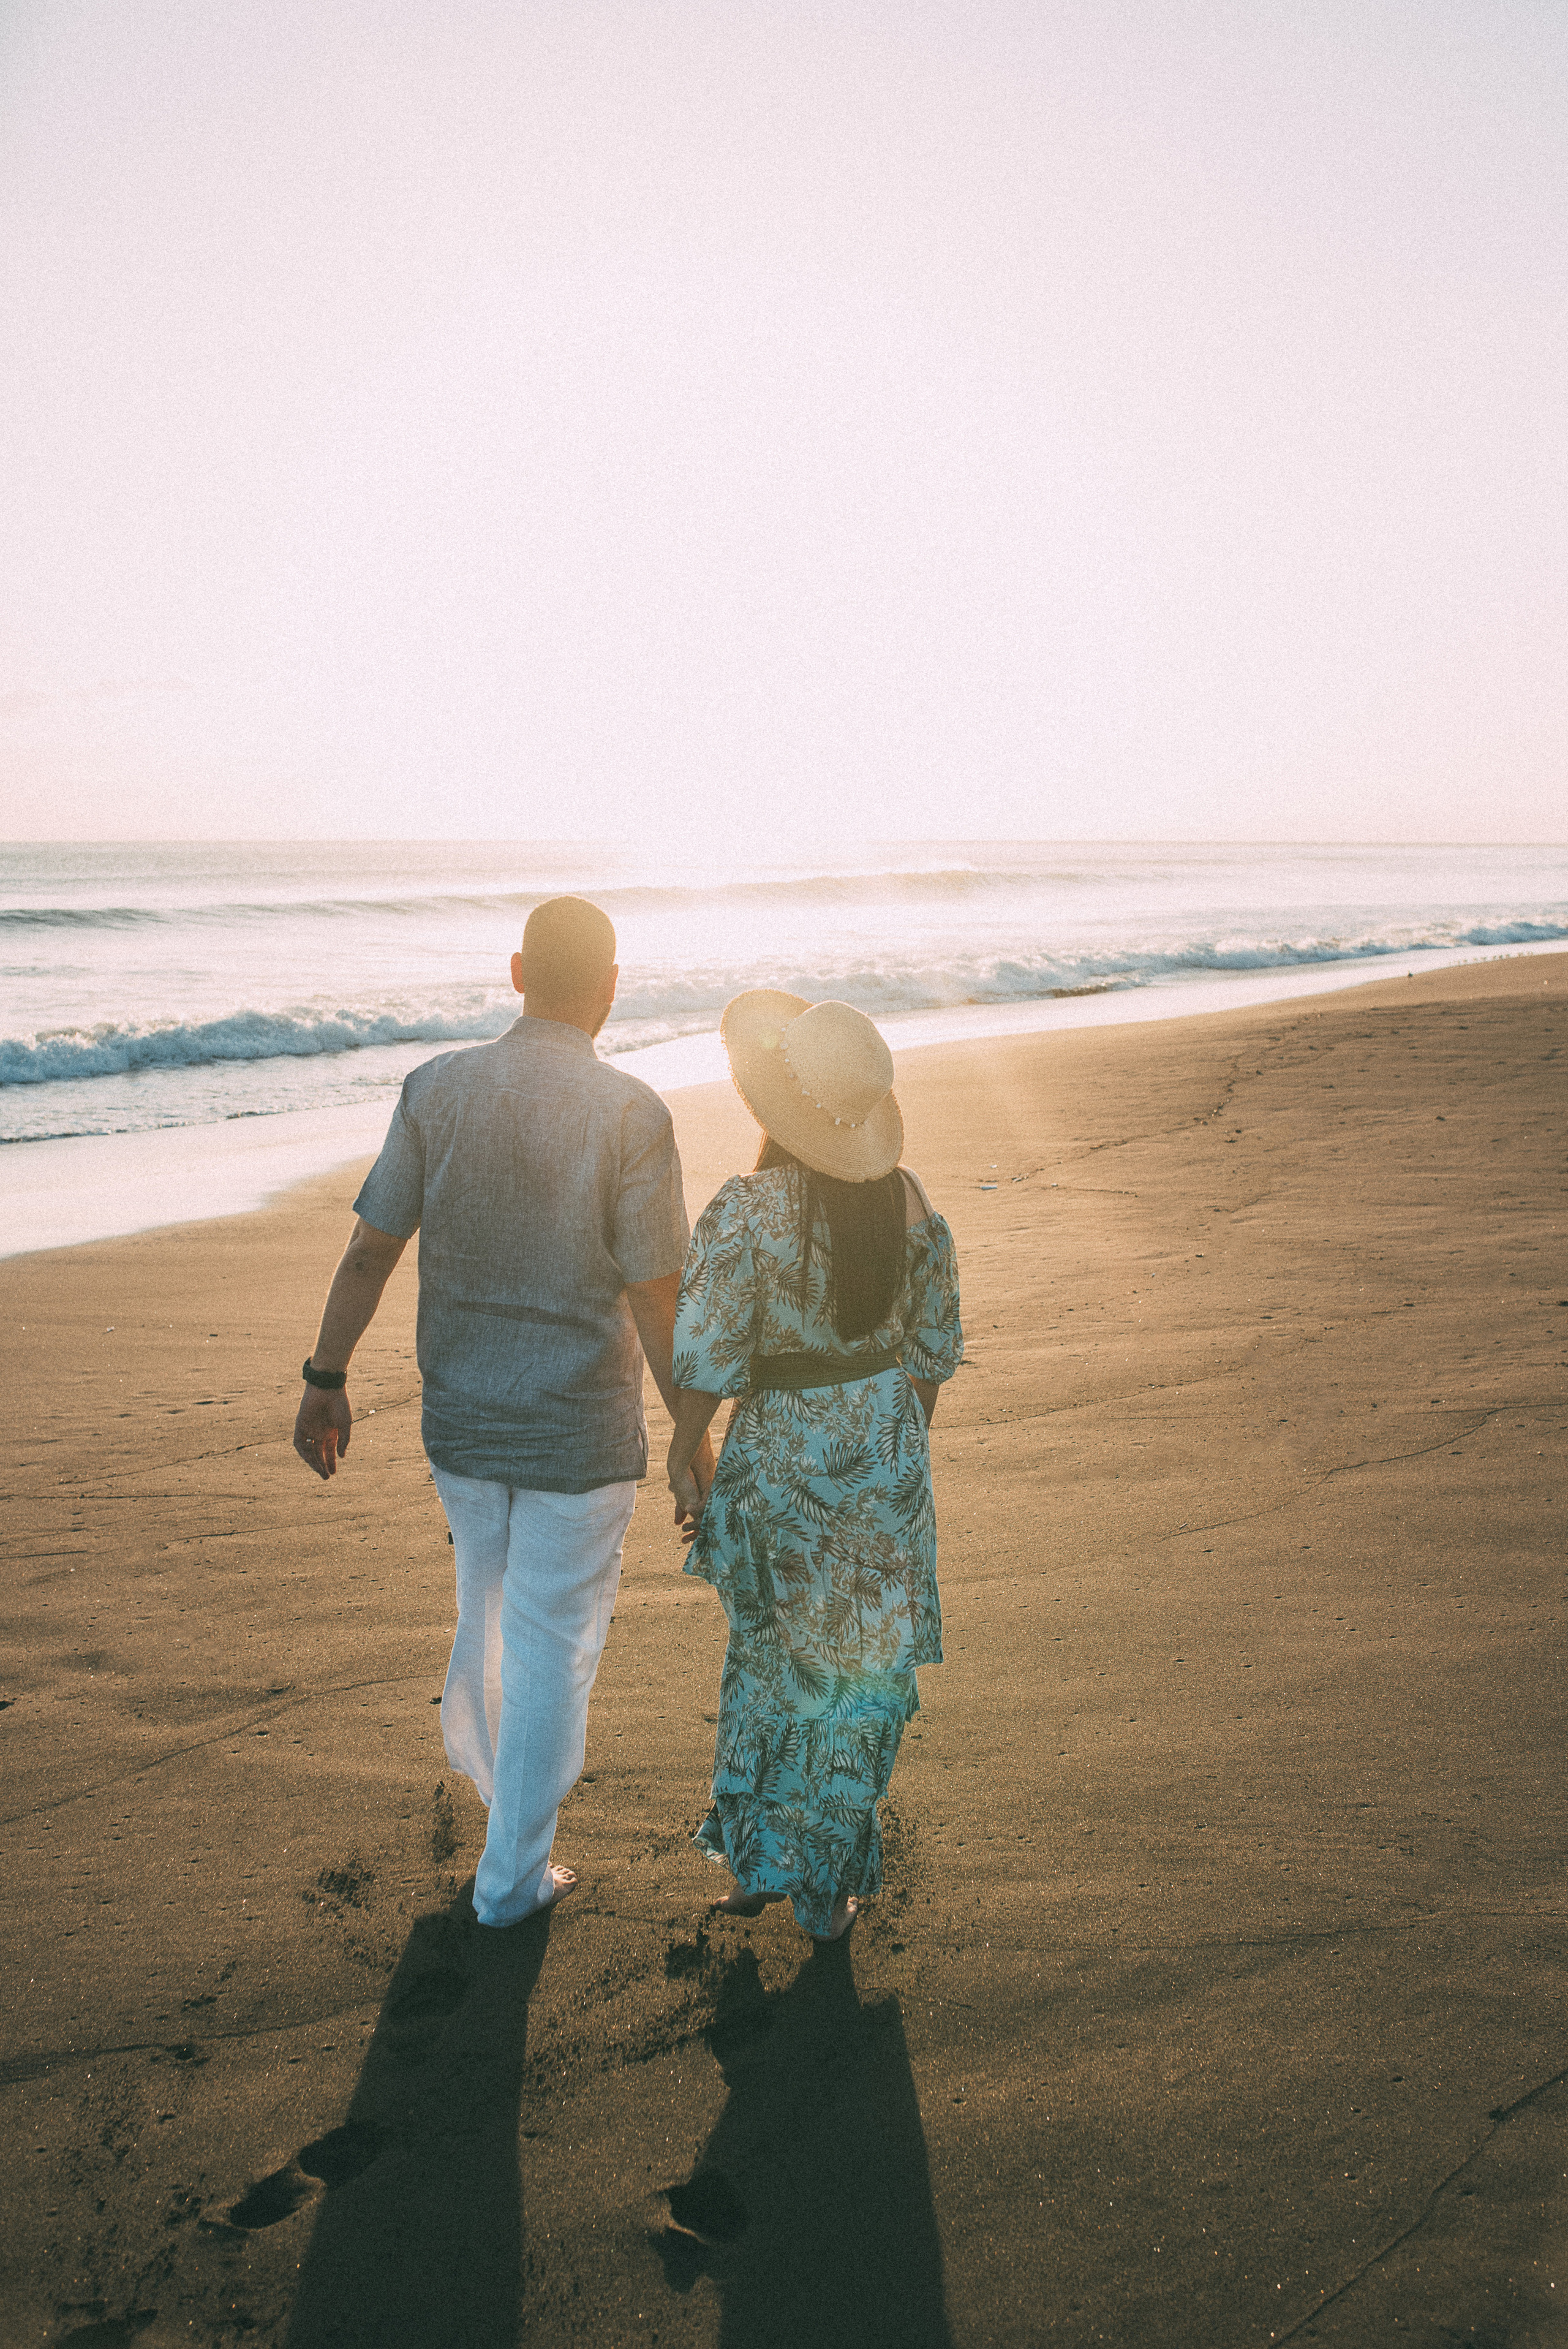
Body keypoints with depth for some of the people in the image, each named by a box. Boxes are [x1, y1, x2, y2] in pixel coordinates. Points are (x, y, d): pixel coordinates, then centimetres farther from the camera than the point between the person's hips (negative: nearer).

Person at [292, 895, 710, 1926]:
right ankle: (512, 1875, 25)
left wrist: (326, 1379, 8)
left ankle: (486, 1757, 51)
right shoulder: (631, 1112, -16)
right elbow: (656, 1298, -14)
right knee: (552, 1642, 12)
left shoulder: (438, 1089, -6)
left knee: (489, 1601, 28)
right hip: (581, 1433, -3)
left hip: (459, 1417, 4)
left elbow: (369, 1249, -3)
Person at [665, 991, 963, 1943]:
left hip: (783, 1458, -3)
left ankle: (758, 1860, 31)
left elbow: (707, 1356, -17)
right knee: (862, 1665, 16)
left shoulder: (746, 1212, -21)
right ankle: (828, 1887, 26)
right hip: (888, 1450, 3)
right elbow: (934, 1347, 3)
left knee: (775, 1652, 21)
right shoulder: (909, 1199, -6)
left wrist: (684, 1452, -2)